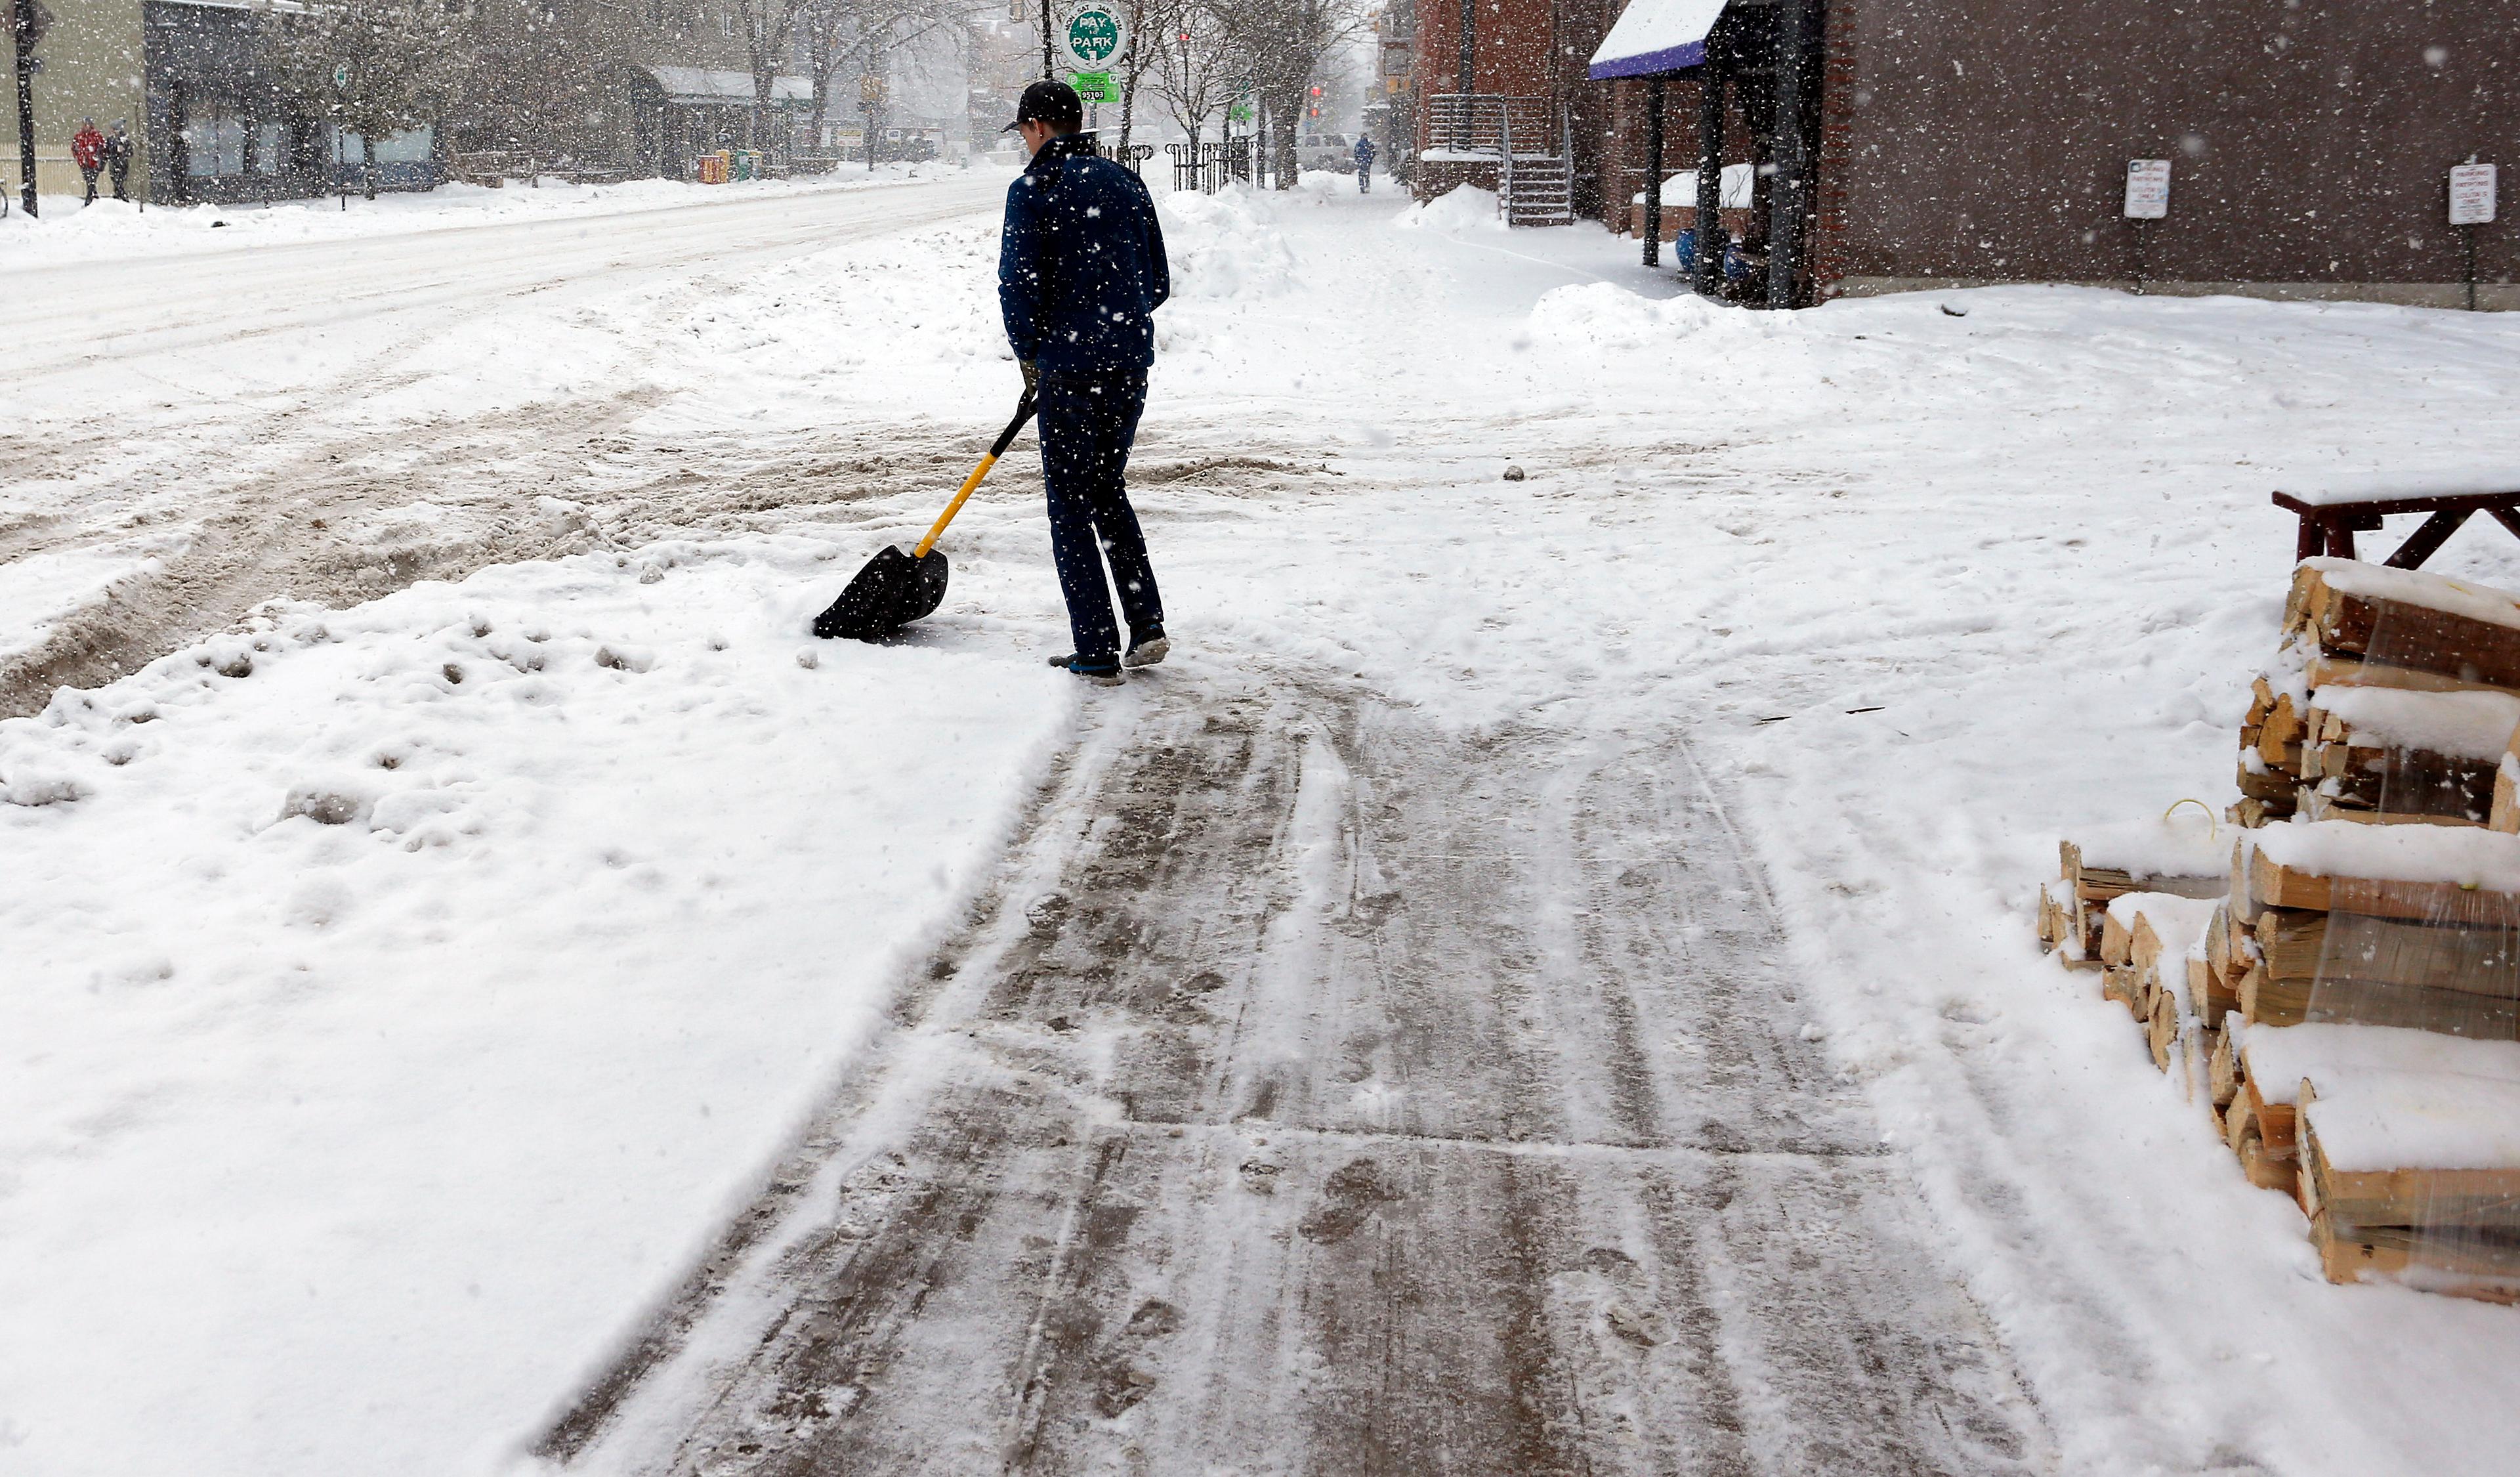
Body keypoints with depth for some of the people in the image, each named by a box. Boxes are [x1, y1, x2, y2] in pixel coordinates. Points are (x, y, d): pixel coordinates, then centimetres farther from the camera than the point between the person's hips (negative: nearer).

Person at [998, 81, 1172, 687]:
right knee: (1109, 491, 21)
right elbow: (1159, 283, 14)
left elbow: (1018, 285, -12)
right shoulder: (1127, 185, 11)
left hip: (1071, 370, -6)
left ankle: (1097, 655, 3)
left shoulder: (1034, 189, -8)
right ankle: (1147, 626, 13)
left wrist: (1029, 354, 3)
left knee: (1071, 507, 3)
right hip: (1131, 365, 6)